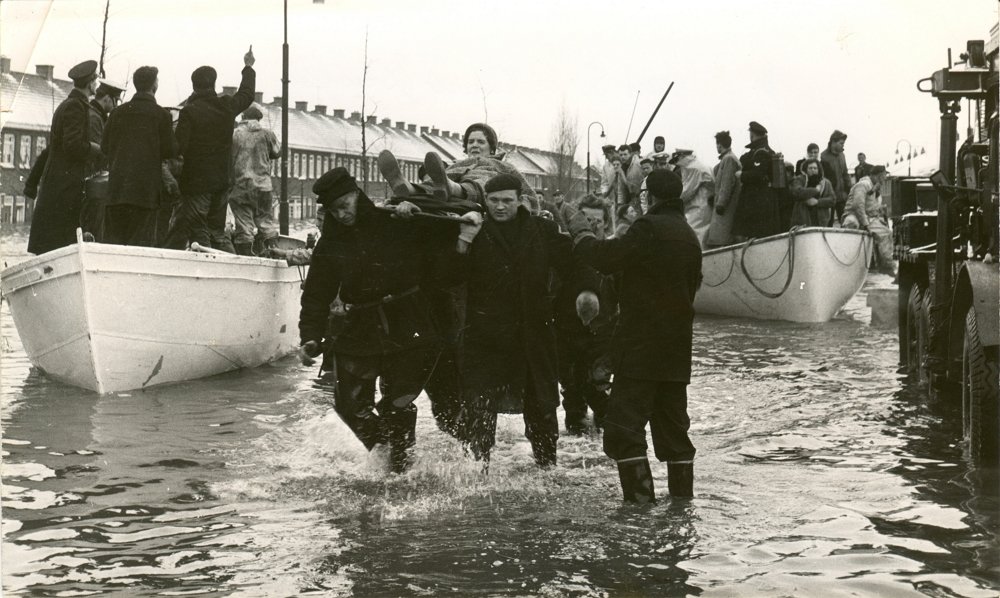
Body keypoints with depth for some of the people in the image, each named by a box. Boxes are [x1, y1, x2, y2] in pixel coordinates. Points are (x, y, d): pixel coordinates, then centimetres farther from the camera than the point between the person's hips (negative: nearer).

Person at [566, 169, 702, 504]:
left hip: (641, 345, -8)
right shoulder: (689, 236, 14)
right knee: (673, 426, 14)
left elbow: (607, 259, -16)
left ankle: (640, 499, -13)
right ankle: (682, 494, 16)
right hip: (677, 349, 8)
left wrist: (581, 233, 1)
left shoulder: (649, 228, -13)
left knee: (624, 425, -7)